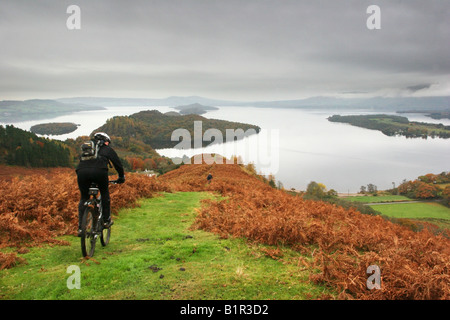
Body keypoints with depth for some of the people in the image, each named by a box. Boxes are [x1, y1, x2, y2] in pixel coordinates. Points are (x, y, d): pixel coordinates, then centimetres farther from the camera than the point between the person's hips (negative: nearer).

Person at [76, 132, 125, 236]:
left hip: (82, 172, 3)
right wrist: (121, 177, 41)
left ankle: (80, 228, 11)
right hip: (99, 171, -3)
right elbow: (117, 162, 28)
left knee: (84, 198, 17)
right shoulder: (107, 149, 26)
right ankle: (107, 220, 24)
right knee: (105, 193, 22)